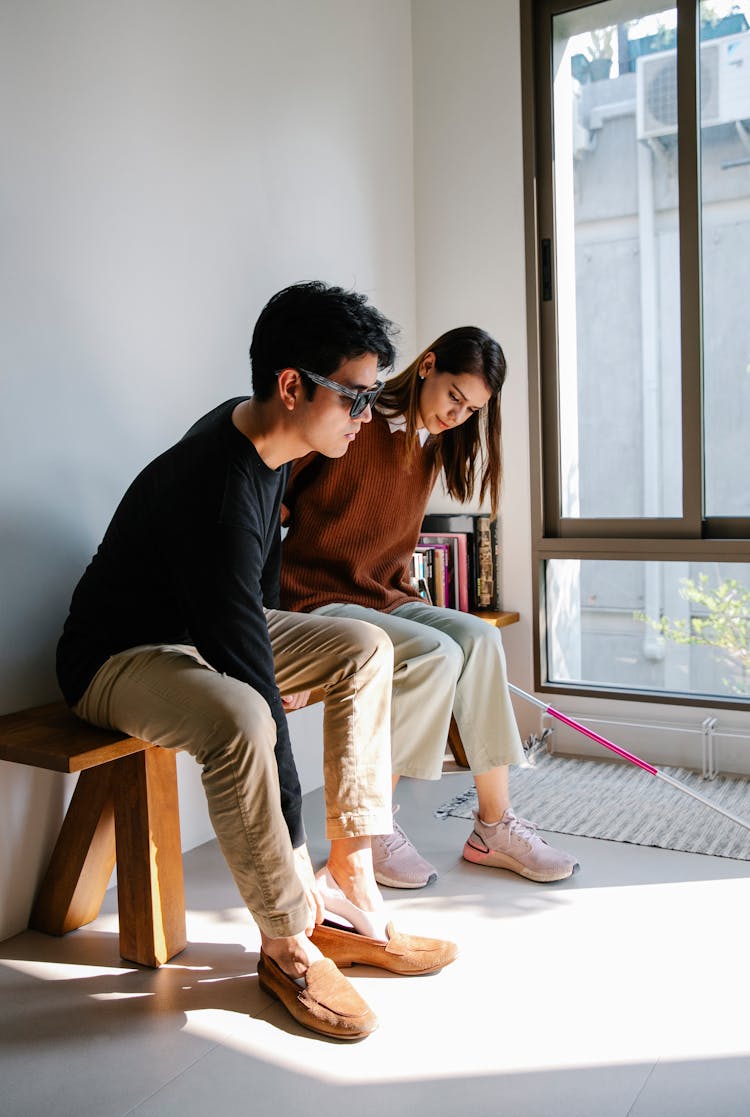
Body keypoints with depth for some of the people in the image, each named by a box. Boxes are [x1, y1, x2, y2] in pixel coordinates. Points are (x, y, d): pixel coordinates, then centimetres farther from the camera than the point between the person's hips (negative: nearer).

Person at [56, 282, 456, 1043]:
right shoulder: (216, 495, -34)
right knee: (239, 720, -39)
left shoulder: (254, 428, -4)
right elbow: (242, 669, -34)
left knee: (365, 650, -2)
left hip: (203, 630, 9)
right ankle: (288, 946, -15)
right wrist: (291, 836, -29)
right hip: (115, 657, -9)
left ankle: (348, 892, -2)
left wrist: (264, 639, 8)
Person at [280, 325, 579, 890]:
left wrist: (405, 597, 9)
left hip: (383, 598, 7)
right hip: (315, 601, -7)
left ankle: (493, 825, -10)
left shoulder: (430, 449, 12)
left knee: (478, 638, -17)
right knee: (433, 654, -28)